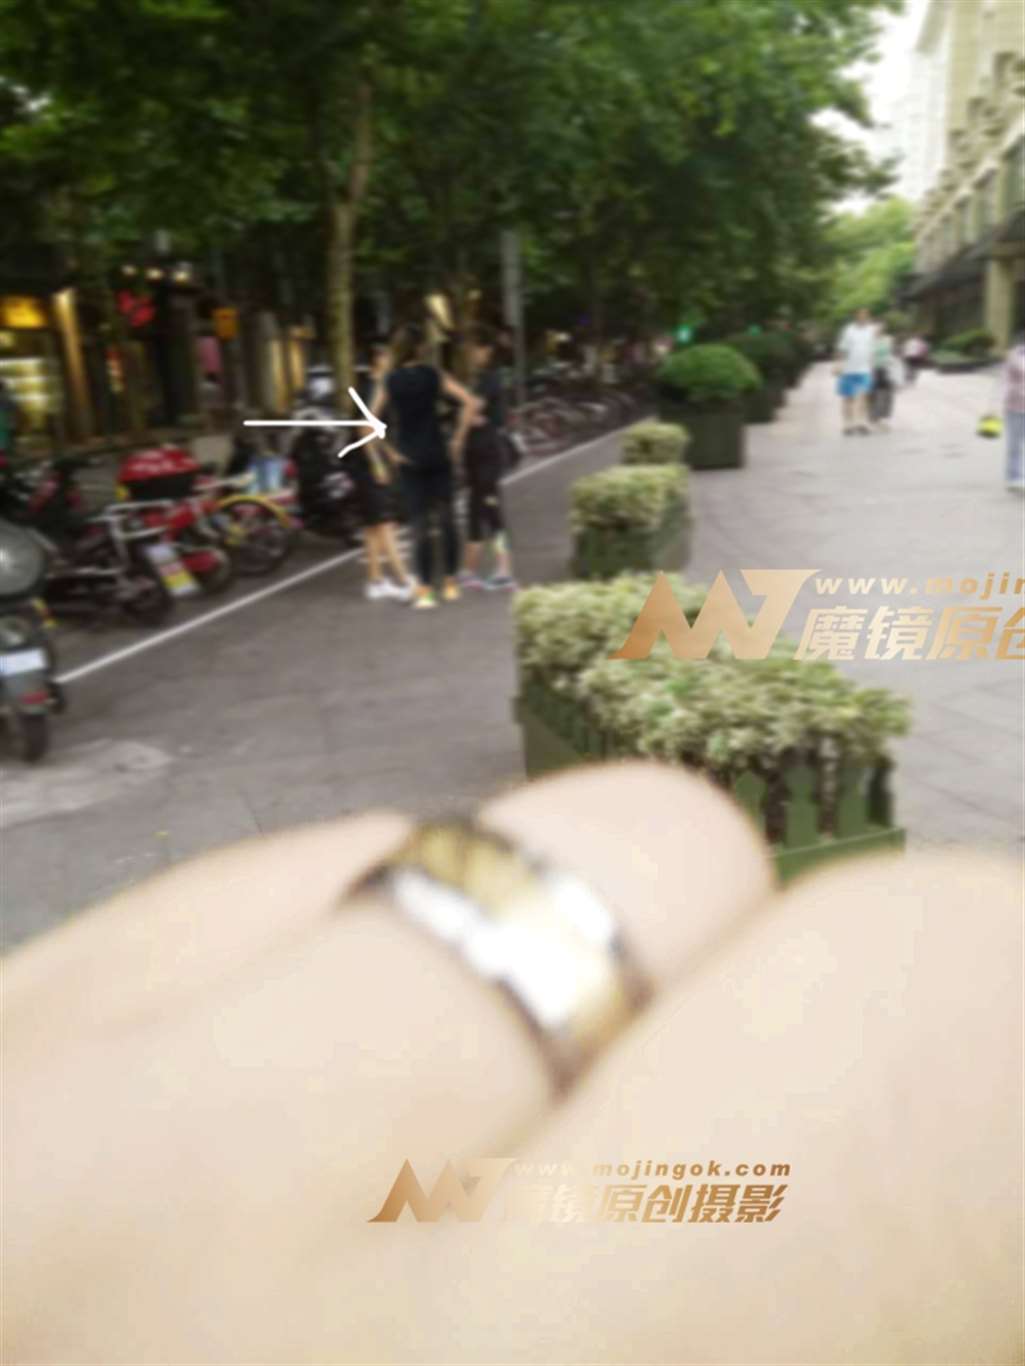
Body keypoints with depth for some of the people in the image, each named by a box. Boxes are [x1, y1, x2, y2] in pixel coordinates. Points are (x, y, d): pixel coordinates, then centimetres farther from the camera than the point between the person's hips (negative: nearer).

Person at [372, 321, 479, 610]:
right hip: (437, 456, -1)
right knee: (447, 519, 11)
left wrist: (389, 451, 2)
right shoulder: (434, 375, -4)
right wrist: (458, 439, -6)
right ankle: (450, 584, 16)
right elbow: (471, 403, -12)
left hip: (408, 460, 1)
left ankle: (425, 590, 2)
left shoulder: (391, 380, 0)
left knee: (420, 524, 3)